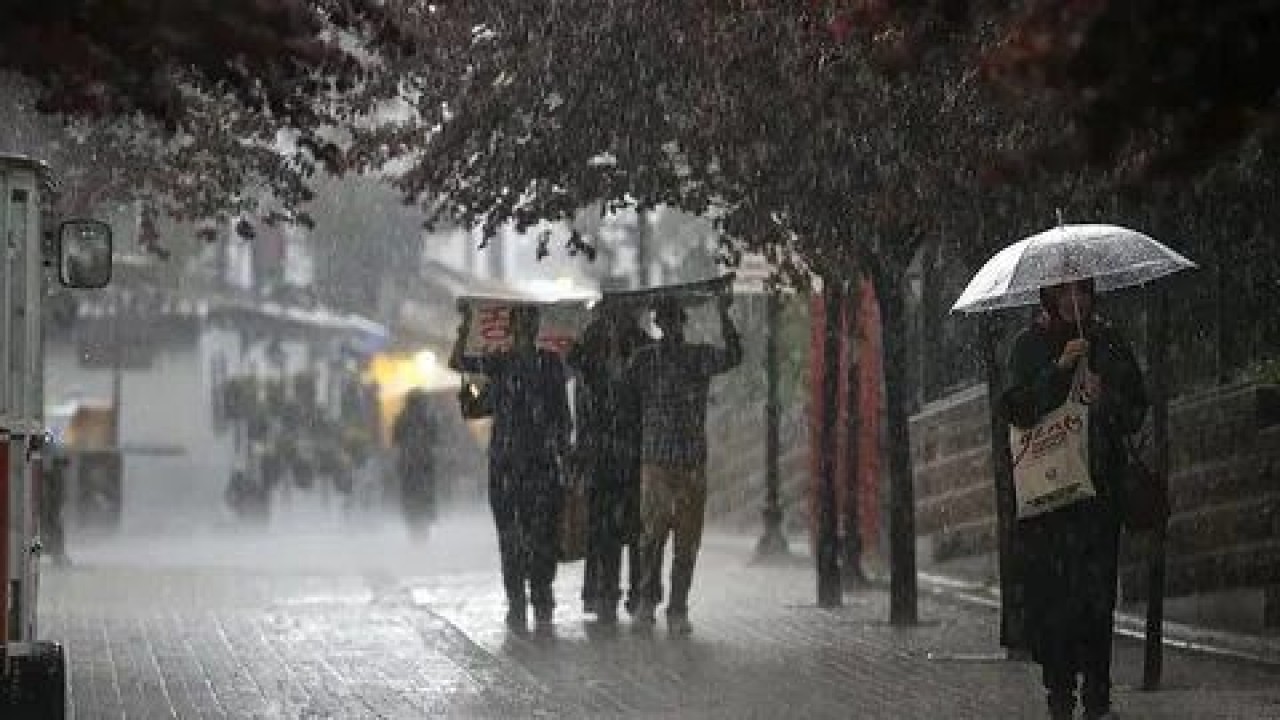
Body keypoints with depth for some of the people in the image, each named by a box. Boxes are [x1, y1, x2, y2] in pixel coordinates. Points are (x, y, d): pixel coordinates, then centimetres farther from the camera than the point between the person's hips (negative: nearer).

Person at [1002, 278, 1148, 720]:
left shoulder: (1107, 343, 13)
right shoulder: (1031, 346, 6)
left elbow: (1136, 413, 11)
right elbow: (1019, 409, -7)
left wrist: (1105, 398, -8)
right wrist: (1060, 368, -16)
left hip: (1099, 483, 2)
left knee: (1098, 592, -4)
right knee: (1052, 592, -7)